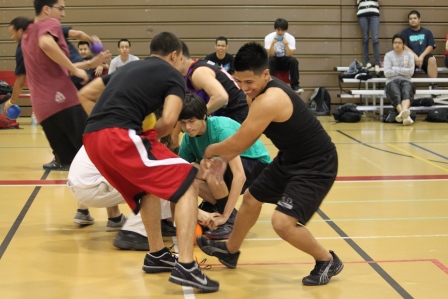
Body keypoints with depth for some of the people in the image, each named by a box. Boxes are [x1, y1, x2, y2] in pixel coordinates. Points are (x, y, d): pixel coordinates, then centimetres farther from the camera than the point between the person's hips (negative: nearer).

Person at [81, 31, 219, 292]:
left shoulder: (128, 67, 31)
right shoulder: (174, 76, 11)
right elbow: (168, 121, -5)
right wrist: (150, 136, 14)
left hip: (92, 137, 8)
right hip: (119, 136, -8)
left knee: (148, 186, 29)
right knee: (188, 183, -2)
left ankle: (158, 255, 32)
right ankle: (186, 267, -12)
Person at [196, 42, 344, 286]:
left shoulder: (269, 101, -32)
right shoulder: (260, 93, -2)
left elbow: (238, 143, -25)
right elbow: (248, 137, 13)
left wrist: (210, 151, -6)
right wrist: (222, 158, 5)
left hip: (316, 165, -10)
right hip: (290, 159, 10)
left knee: (283, 222, -21)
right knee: (251, 199, 21)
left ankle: (328, 261, 4)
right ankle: (230, 251, 45)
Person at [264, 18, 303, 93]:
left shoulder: (291, 38, -10)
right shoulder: (269, 37, -12)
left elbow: (290, 55, -19)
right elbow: (270, 55, -20)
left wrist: (286, 45, -34)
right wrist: (272, 44, -35)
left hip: (285, 60, 1)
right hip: (275, 60, -1)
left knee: (293, 61, -31)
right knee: (269, 60, -34)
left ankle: (295, 85, -23)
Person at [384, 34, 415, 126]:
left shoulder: (409, 55, 13)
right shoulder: (388, 55, 10)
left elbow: (411, 72, 0)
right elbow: (387, 73, -2)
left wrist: (395, 69, -2)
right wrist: (403, 70, 0)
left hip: (406, 81, 1)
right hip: (392, 81, -1)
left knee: (406, 93, -37)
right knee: (396, 96, -36)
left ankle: (403, 111, -69)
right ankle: (406, 115, -63)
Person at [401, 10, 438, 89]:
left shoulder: (427, 32, 16)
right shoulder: (405, 32, 13)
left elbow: (430, 47, 5)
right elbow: (404, 47, 0)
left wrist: (421, 57, -13)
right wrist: (415, 57, -14)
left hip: (424, 57, 1)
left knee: (432, 59, -33)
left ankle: (433, 85, -31)